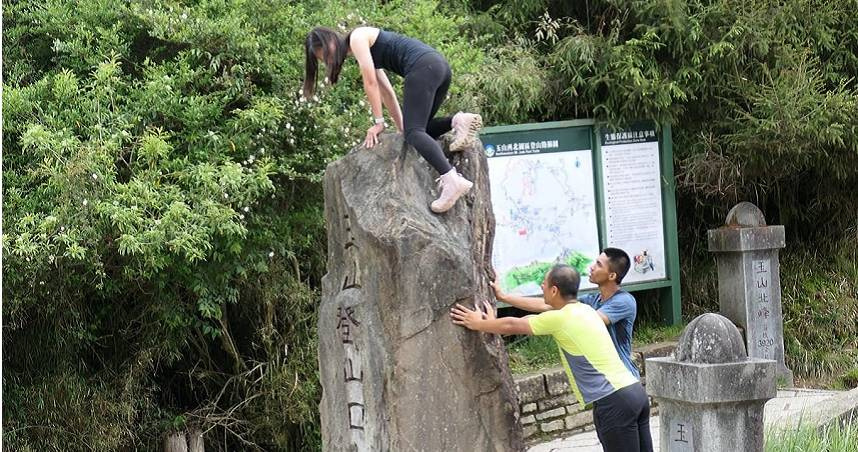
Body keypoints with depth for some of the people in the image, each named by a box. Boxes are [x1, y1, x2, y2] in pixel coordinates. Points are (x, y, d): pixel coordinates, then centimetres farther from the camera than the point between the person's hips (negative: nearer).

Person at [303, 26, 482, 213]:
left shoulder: (357, 38, 1)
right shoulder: (366, 50, 28)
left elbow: (371, 83, -3)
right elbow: (386, 90, 28)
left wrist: (378, 122, 1)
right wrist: (401, 126, 24)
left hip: (423, 66, -10)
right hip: (439, 65, 10)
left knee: (414, 131, -20)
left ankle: (452, 180, -36)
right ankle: (459, 120, -3)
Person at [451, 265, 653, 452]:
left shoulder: (560, 319, -9)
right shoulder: (584, 310, 17)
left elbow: (513, 325, 5)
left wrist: (477, 324, 20)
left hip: (613, 401, -9)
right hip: (634, 390, 9)